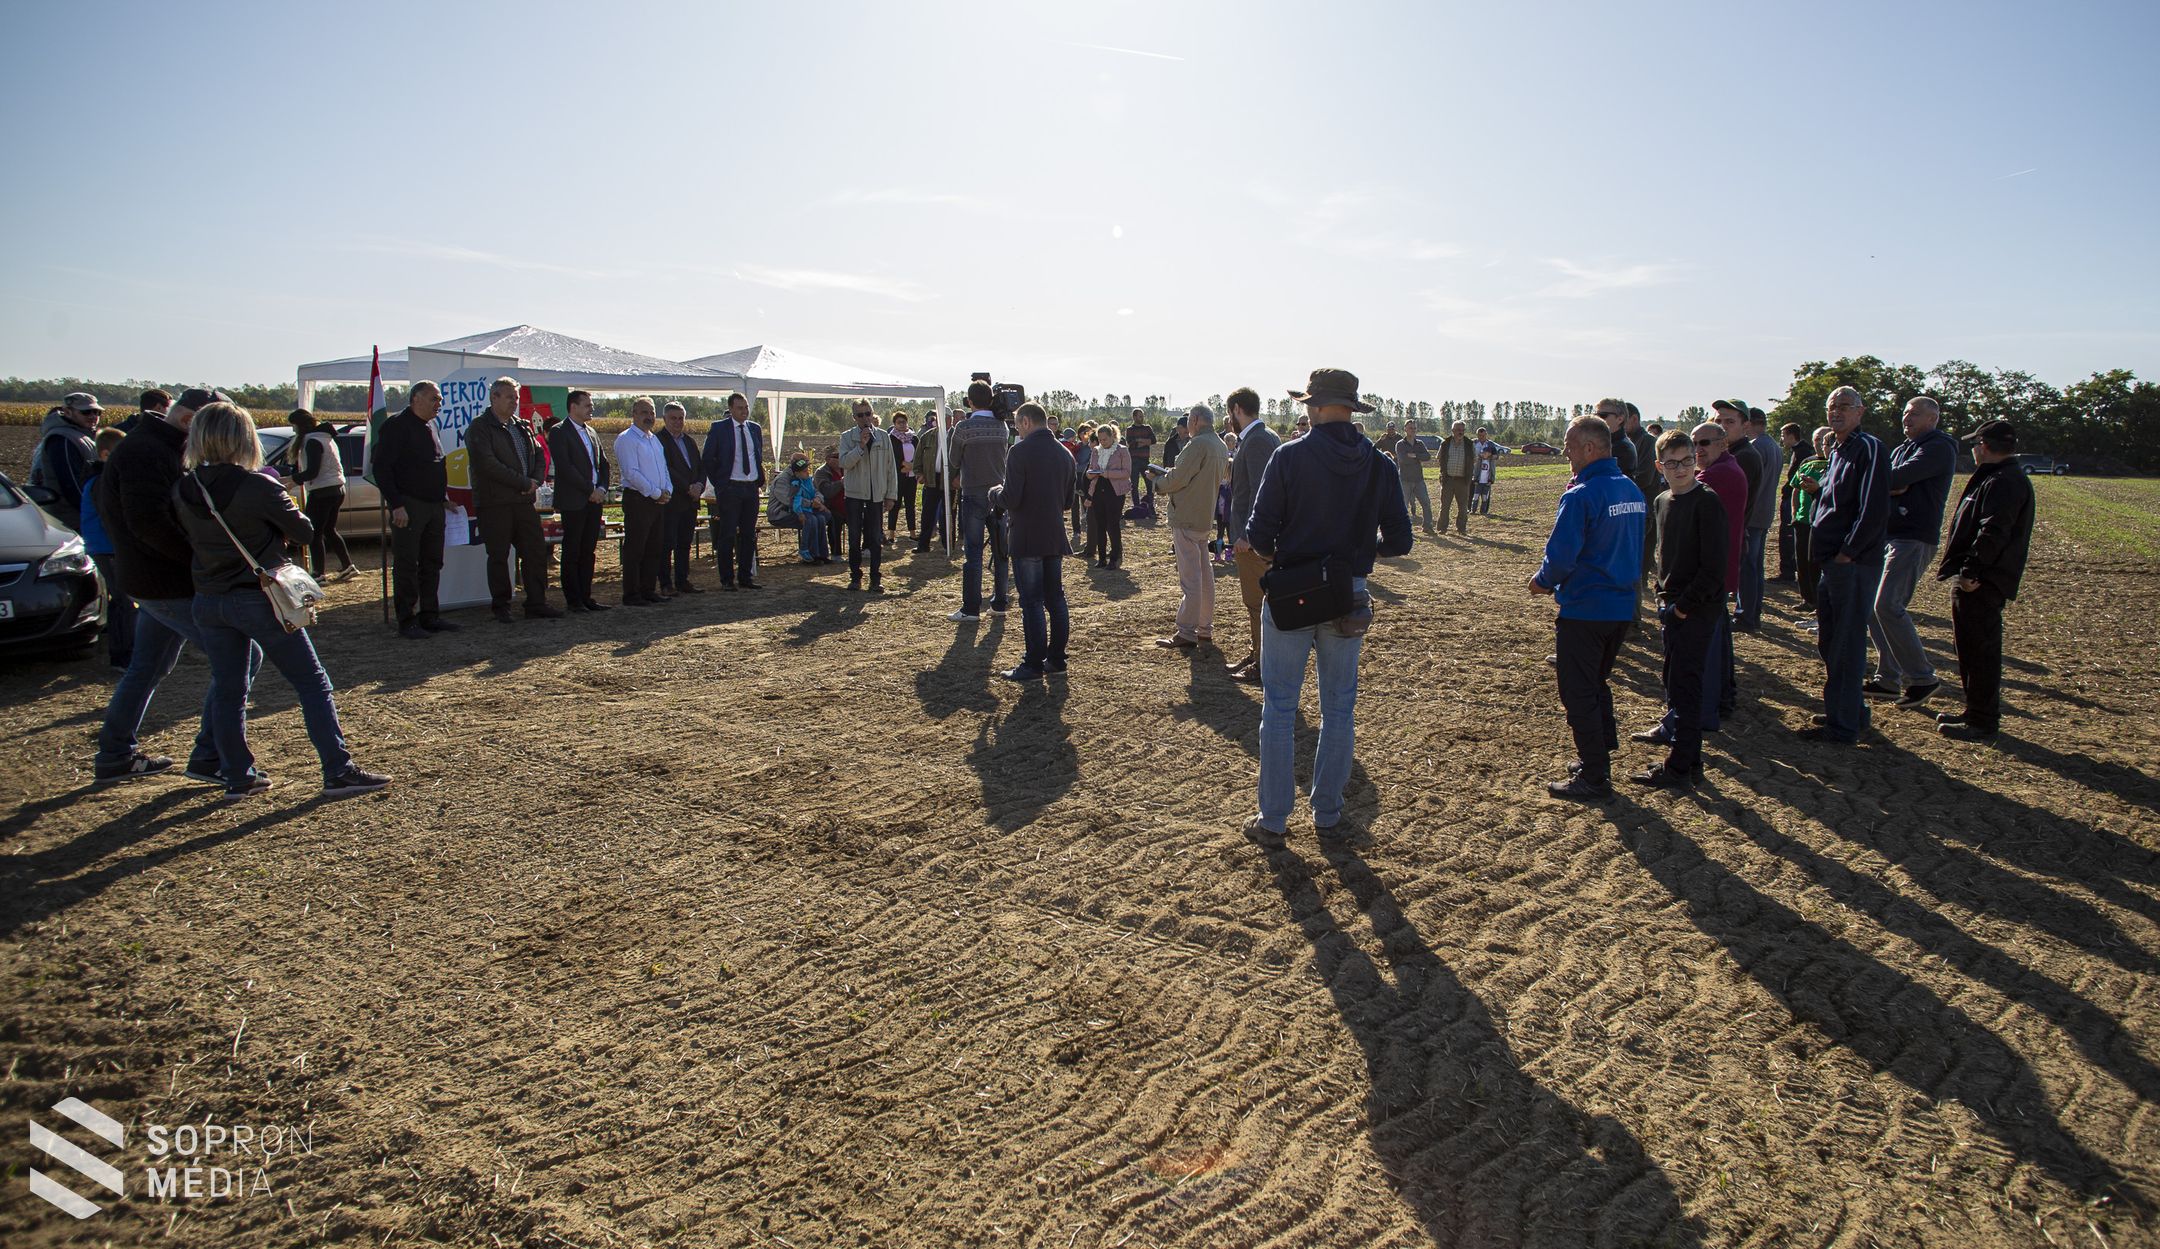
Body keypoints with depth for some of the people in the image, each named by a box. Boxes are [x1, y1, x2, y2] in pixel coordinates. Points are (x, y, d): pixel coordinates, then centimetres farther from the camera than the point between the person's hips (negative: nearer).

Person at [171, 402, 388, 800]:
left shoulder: (182, 491, 0)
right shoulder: (258, 487, -16)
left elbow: (189, 538, 14)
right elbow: (303, 531, -6)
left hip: (209, 602, 6)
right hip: (259, 599, -6)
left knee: (227, 690, 14)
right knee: (312, 683, 1)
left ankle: (238, 776, 19)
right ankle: (338, 771, -1)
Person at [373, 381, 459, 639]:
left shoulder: (430, 427, 17)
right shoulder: (396, 426, -9)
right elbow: (382, 469, -14)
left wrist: (444, 497, 16)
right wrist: (396, 505, -19)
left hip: (433, 506, 8)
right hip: (408, 507, -8)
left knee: (432, 564, 11)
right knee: (406, 566, -3)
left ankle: (430, 616, 19)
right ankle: (406, 622, 0)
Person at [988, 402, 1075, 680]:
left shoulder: (1020, 451, -14)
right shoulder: (1064, 453, 9)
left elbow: (1010, 499, -19)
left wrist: (995, 493, 1)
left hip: (1027, 539, -7)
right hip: (1055, 538, 7)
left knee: (1032, 602, -2)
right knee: (1056, 599, 13)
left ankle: (1034, 665, 2)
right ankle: (1056, 659, 20)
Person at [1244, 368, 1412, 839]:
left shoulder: (1289, 456, -11)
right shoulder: (1379, 465, -1)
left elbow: (1259, 533, -13)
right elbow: (1398, 541, 1)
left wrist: (1268, 552, 9)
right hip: (1349, 599, 3)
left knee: (1279, 709, 6)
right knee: (1339, 709, 14)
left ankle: (1273, 818, 11)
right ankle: (1327, 813, 23)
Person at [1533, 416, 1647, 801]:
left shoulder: (1581, 496, -20)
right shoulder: (1631, 489, 6)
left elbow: (1561, 556, -22)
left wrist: (1543, 581, -1)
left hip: (1585, 609, -8)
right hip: (1622, 606, 8)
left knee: (1579, 694, 4)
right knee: (1598, 684, 23)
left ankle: (1594, 779, 10)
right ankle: (1601, 758, 32)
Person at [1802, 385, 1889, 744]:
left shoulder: (1868, 449, -12)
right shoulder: (1838, 450, 17)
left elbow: (1874, 509, -20)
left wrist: (1847, 553, -18)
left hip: (1854, 565, -10)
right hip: (1832, 563, 10)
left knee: (1845, 646, -4)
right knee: (1829, 641, 17)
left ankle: (1843, 726, 2)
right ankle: (1853, 712, 29)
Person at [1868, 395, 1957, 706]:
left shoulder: (1938, 447, -6)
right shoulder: (1902, 448, 21)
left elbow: (1901, 477, -20)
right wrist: (1893, 487, -14)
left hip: (1914, 539, -9)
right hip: (1887, 536, 9)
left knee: (1888, 606, -17)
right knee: (1872, 606, 6)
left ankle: (1922, 677, -8)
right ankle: (1888, 680, 11)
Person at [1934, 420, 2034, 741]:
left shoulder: (2005, 482, -16)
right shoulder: (1995, 479, 19)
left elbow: (1993, 533, -25)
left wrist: (1972, 571, -26)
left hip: (1981, 584, -11)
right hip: (1973, 581, 11)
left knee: (1980, 650, -5)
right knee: (1970, 647, 18)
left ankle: (1983, 722, 0)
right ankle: (1977, 712, 27)